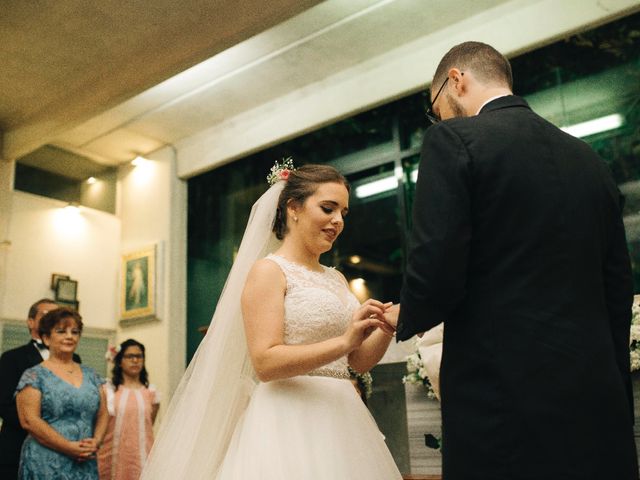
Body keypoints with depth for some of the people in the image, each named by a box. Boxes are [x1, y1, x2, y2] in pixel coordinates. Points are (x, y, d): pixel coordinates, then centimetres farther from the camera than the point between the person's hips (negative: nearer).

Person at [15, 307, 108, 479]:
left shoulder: (90, 375, 12)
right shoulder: (34, 375, -3)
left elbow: (102, 414, 12)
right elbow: (29, 420, -11)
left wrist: (96, 441, -8)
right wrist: (69, 447, -15)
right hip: (46, 465, -4)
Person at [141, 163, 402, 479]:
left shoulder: (336, 279, 14)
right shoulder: (268, 270, -7)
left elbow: (359, 362, 13)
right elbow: (265, 362, -17)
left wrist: (389, 326, -5)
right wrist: (343, 342, -24)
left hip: (342, 419, 7)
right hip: (291, 423, -7)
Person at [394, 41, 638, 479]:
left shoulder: (455, 139, -6)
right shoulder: (590, 160, 13)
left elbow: (435, 275, -15)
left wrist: (404, 321, 6)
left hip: (504, 395, -6)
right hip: (597, 400, 7)